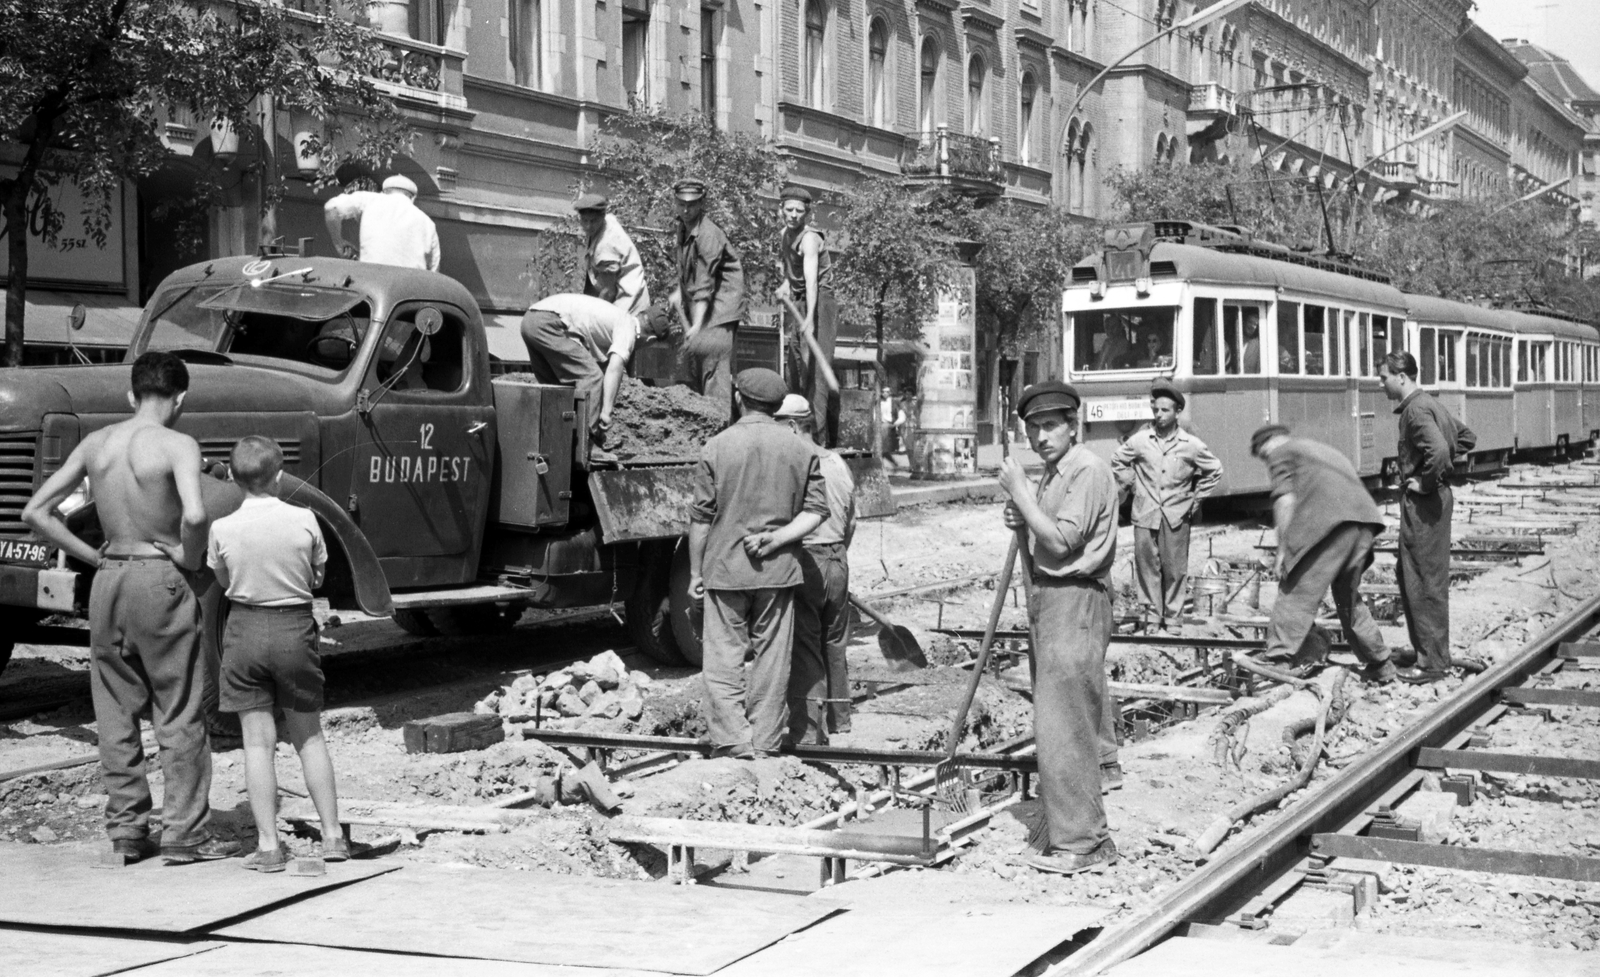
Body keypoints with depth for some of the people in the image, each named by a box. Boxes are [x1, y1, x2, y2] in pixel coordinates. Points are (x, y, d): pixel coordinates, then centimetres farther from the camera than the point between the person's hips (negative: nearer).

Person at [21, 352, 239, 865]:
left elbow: (35, 512, 6)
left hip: (109, 579, 5)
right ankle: (184, 832, 7)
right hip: (161, 578, -5)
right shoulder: (177, 445, -12)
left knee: (116, 712, 13)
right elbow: (194, 515, -29)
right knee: (180, 713, 4)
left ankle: (124, 829, 18)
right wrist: (190, 558, -10)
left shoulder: (96, 443, 5)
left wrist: (94, 557, 8)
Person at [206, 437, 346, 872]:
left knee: (257, 742, 3)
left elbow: (223, 581, 8)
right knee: (309, 736, 14)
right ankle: (332, 835, 17)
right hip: (295, 628, 1)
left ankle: (268, 845, 2)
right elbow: (317, 578, 4)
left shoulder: (222, 529, -8)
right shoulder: (304, 520, -9)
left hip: (245, 628, -1)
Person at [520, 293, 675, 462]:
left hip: (530, 320, 10)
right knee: (590, 376, -7)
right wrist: (606, 411, -17)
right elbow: (615, 367, -14)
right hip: (549, 324, -10)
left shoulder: (617, 318, 27)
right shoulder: (628, 327, -1)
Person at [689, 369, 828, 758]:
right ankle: (765, 747, 11)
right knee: (772, 661, 8)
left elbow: (701, 516, -2)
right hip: (779, 570, 2)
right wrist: (777, 539, -5)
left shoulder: (717, 446, -3)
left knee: (723, 660, 2)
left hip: (725, 569, -2)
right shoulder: (801, 449, 5)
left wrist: (695, 571, 6)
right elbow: (816, 510, 0)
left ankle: (733, 743, -8)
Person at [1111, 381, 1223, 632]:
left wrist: (1195, 498, 7)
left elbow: (1215, 472, 11)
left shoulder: (1192, 445, -3)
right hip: (1145, 515, 1)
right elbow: (1117, 462, 17)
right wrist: (1131, 485, 9)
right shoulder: (1139, 440, -1)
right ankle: (1152, 615, 11)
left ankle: (1173, 618, 12)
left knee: (1175, 569, 2)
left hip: (1176, 516, -1)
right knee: (1147, 566, 2)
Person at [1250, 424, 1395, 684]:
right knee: (1349, 597, 21)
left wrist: (1283, 548, -1)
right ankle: (1380, 667, 27)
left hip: (1329, 521, -8)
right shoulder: (1322, 449, 37)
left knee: (1297, 594, -8)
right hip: (1364, 520, 8)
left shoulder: (1282, 453, 14)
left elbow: (1285, 500, -1)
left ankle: (1279, 661, -17)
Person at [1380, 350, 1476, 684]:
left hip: (1423, 502, -10)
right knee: (1408, 574, 17)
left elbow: (1438, 449, -33)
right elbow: (1467, 437, 25)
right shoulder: (1428, 403, 14)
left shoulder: (1416, 410, -17)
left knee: (1425, 582, -4)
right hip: (1434, 498, 10)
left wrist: (1425, 482, -19)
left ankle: (1432, 662, 1)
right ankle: (1425, 649, 24)